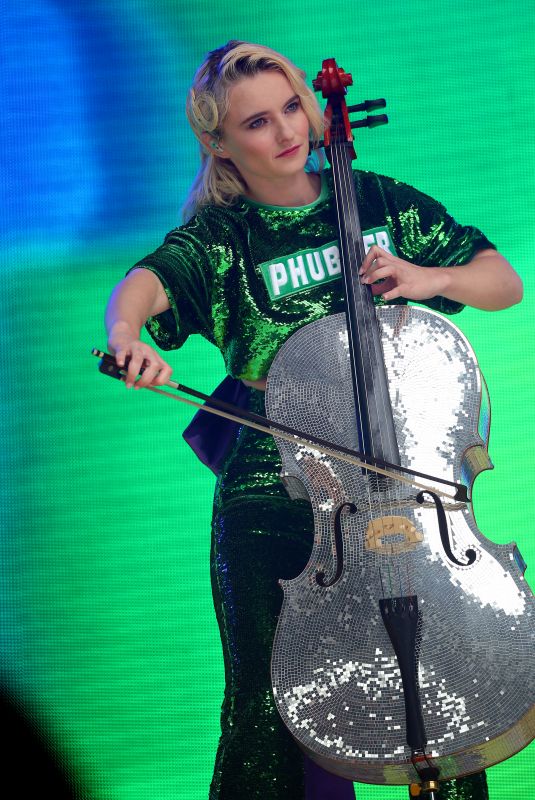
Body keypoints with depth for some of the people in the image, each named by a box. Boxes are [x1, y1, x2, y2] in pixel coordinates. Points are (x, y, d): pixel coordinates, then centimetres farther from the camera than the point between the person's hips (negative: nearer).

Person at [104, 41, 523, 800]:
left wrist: (430, 279, -9)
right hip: (273, 501, -1)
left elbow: (505, 282, 10)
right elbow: (141, 285, -21)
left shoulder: (381, 202, 7)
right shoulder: (220, 240, 1)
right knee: (269, 710, 0)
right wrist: (128, 334, -43)